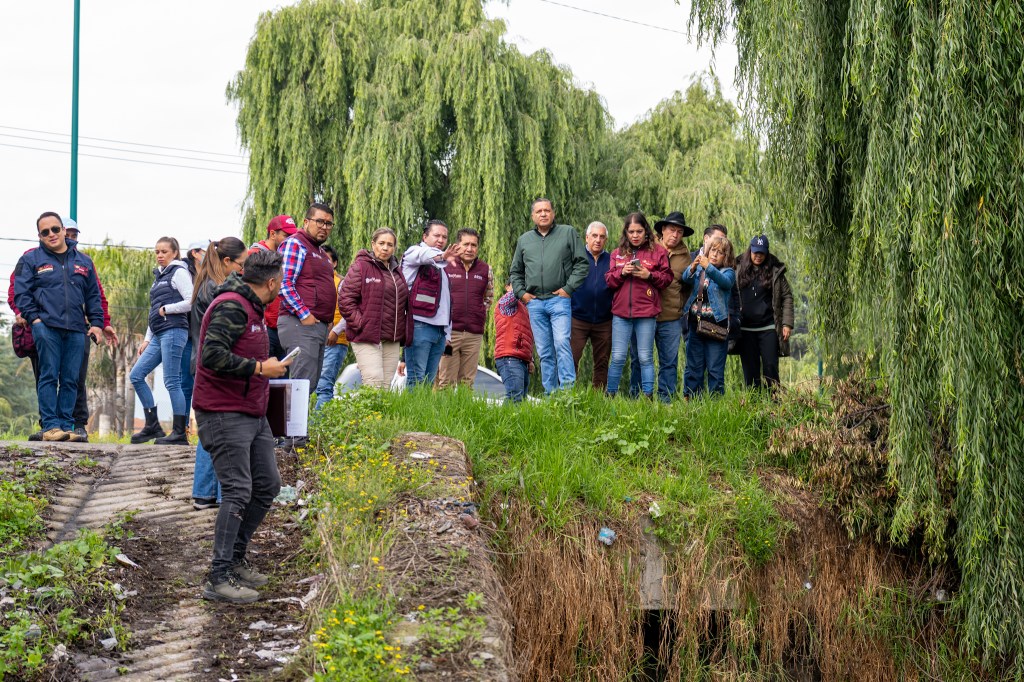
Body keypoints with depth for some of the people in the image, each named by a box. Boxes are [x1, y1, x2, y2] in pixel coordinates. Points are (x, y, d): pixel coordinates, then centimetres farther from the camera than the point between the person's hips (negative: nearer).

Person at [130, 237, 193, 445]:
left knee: (172, 381, -9)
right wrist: (147, 339, 19)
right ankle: (152, 426, 10)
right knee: (136, 375, 5)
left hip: (173, 331, -9)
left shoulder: (179, 272, -2)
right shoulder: (160, 276, 22)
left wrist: (166, 309, -7)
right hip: (158, 335, 9)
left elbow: (190, 302, -13)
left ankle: (180, 433, -4)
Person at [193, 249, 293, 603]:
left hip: (253, 414, 10)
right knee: (238, 492, -11)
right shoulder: (231, 307, -17)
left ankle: (236, 559, 24)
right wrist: (260, 368, -21)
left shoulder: (251, 308, 17)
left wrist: (269, 366, 12)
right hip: (225, 415, -10)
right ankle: (219, 579, -8)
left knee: (268, 485, 12)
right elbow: (212, 355, -27)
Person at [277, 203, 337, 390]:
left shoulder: (321, 253, 24)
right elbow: (284, 284, -15)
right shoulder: (295, 244, -5)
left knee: (312, 382, 9)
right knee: (304, 383, -15)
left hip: (319, 325, 10)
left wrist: (328, 320, 19)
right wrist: (304, 314, -19)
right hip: (301, 325, -10)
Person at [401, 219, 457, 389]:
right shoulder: (413, 252, 2)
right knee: (416, 379, -12)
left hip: (440, 329, 8)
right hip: (420, 326, -8)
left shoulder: (442, 266, 27)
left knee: (429, 381, 6)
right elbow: (422, 254, -24)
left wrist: (448, 332, 25)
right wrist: (441, 256, -45)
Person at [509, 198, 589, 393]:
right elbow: (515, 272, 24)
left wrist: (569, 288, -6)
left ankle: (568, 388, -19)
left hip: (559, 299, -4)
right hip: (534, 302, 4)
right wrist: (521, 293, 8)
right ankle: (550, 393, 8)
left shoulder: (568, 233, 6)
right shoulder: (524, 240, 17)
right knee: (544, 352, 5)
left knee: (562, 343, -19)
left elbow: (582, 264, 2)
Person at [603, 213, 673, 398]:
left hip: (646, 313, -2)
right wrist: (622, 272, -9)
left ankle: (648, 396, 9)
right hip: (621, 312, 2)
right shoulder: (618, 253, 11)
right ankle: (610, 395, 11)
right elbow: (609, 280, 9)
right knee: (618, 357, 3)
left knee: (645, 358, 3)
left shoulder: (658, 251, 3)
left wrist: (649, 275, -13)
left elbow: (667, 278, 2)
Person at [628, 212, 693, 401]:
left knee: (669, 362, 5)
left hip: (671, 318, 2)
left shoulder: (685, 256, 9)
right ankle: (635, 398, 14)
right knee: (638, 360, 5)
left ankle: (665, 399, 12)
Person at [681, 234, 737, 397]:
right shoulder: (699, 269, 10)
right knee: (693, 367, 8)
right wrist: (693, 268, -32)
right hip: (695, 322, 3)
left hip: (716, 324, -3)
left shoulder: (728, 272, 2)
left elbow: (725, 281, -21)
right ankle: (690, 399, 12)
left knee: (715, 368, -1)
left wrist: (708, 267, -37)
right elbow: (686, 278, -10)